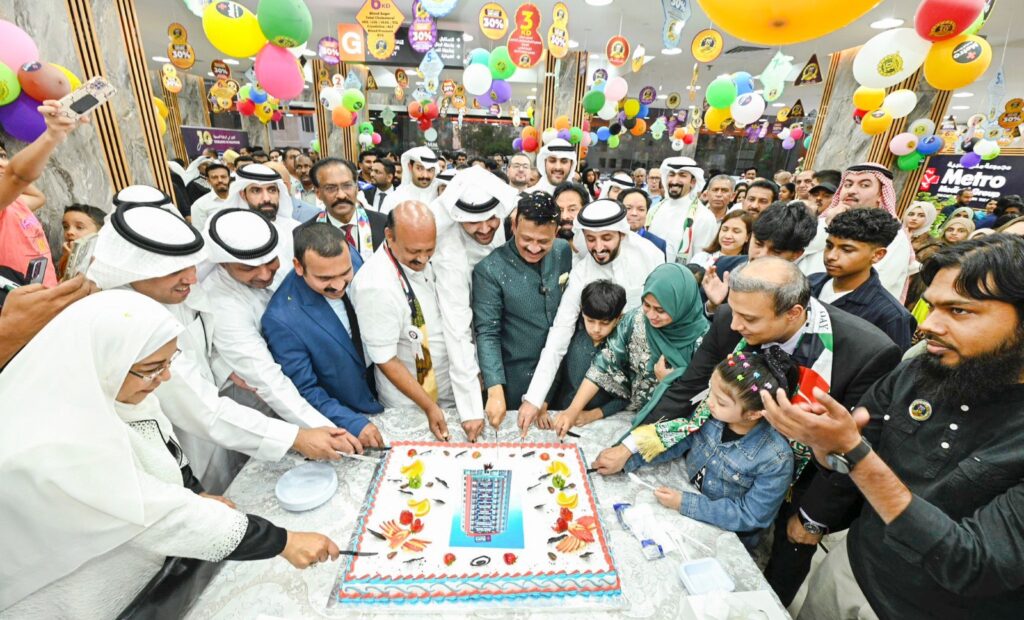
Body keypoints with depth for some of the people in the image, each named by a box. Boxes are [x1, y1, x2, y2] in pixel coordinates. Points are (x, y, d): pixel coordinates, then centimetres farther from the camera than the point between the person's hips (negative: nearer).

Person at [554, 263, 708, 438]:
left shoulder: (702, 339, -17)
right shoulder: (635, 320, -11)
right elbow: (606, 364, -10)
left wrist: (668, 379, -19)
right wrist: (574, 409, -16)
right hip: (631, 416, 3)